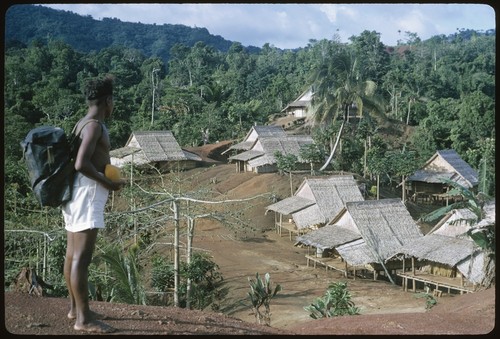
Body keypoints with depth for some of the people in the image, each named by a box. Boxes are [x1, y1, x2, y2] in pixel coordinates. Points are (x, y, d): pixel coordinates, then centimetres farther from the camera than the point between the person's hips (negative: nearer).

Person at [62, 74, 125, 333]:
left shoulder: (83, 123, 15)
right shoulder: (95, 125, -15)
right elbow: (81, 164, -25)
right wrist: (109, 183, -14)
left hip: (77, 193, 11)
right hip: (87, 195, -11)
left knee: (73, 254, 15)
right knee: (82, 258, -8)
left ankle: (75, 308, 25)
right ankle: (84, 319, -4)